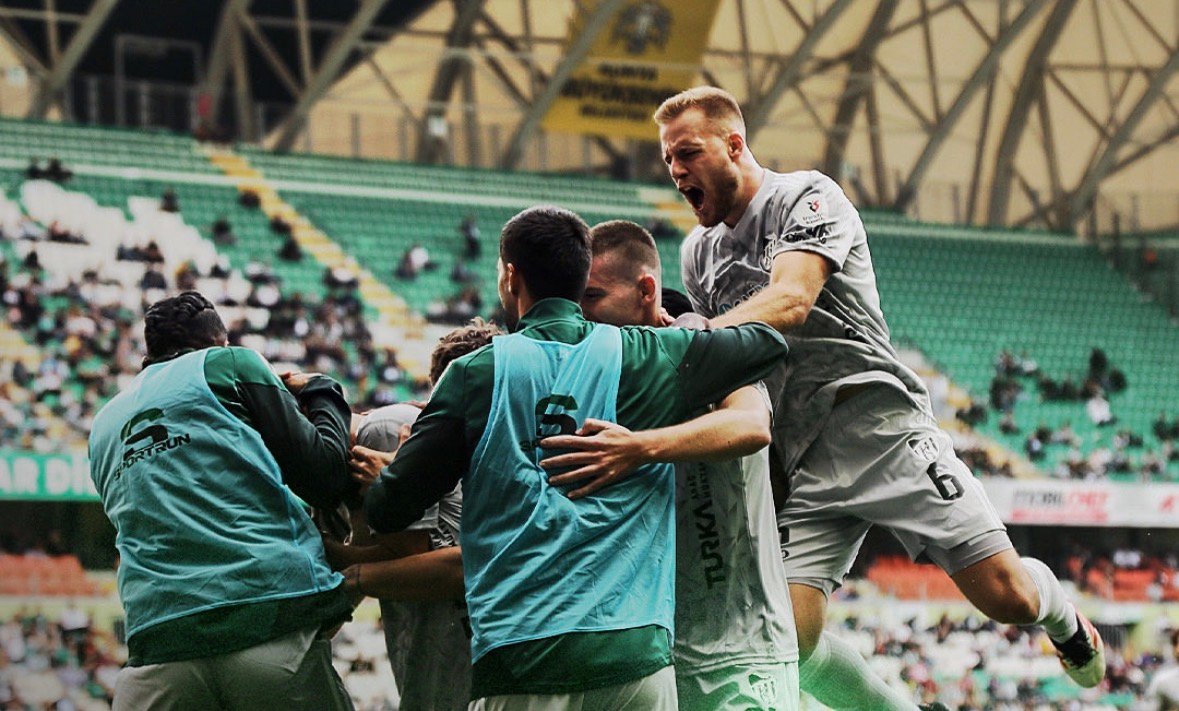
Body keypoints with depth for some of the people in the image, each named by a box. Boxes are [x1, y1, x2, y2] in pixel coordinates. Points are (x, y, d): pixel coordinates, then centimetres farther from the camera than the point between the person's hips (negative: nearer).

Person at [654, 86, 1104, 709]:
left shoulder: (806, 197, -5)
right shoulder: (697, 254, 15)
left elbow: (791, 300, -24)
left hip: (881, 427, -5)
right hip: (801, 468, 5)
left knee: (1006, 595, -8)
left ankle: (1063, 619, 29)